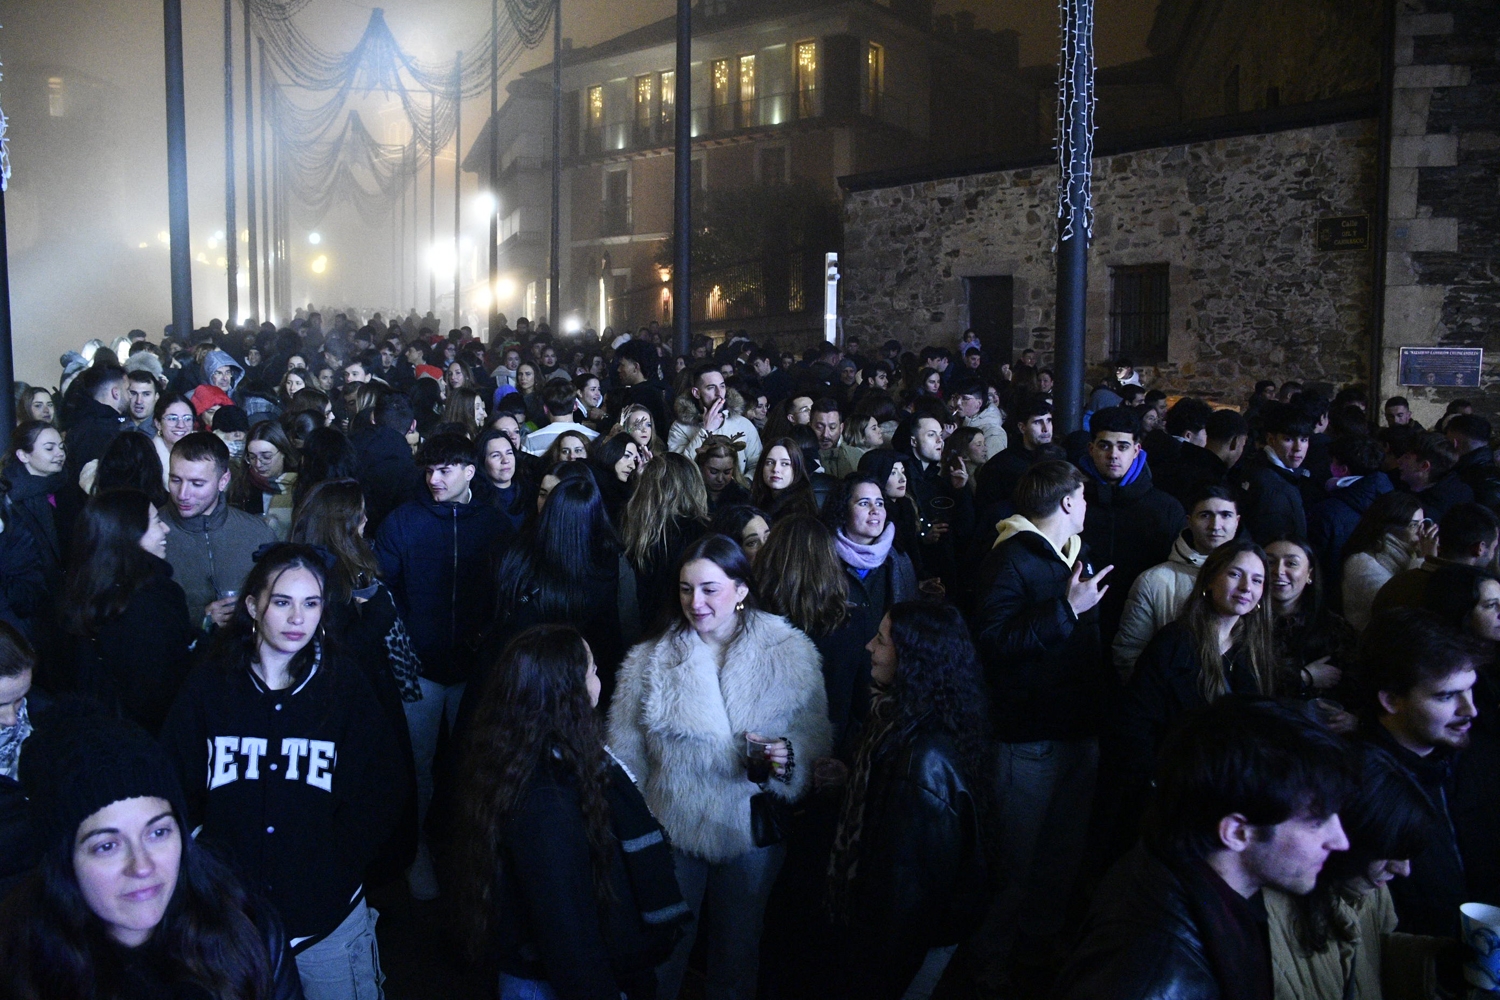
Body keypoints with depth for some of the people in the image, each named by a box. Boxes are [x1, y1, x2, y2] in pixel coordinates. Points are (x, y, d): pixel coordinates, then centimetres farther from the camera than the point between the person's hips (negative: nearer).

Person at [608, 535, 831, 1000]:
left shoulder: (790, 655, -9)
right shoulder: (649, 661, -6)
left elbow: (816, 743, -9)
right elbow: (627, 757, -2)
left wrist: (788, 758, -29)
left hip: (752, 835, 0)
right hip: (671, 834, 0)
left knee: (737, 961, 20)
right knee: (661, 959, 15)